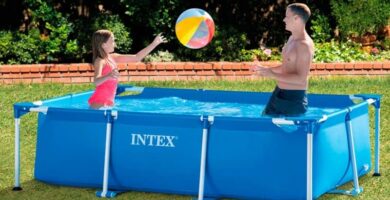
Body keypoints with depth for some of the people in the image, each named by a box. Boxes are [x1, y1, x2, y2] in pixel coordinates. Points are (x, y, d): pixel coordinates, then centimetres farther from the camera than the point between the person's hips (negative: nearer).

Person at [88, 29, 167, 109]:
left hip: (108, 102, 9)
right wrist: (108, 76, -52)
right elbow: (96, 81, -30)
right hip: (99, 102, -9)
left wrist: (154, 44, 14)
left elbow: (136, 58, 17)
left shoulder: (113, 58, 11)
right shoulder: (100, 61, -13)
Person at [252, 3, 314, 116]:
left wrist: (273, 75, -26)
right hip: (279, 94, 10)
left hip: (294, 98, -10)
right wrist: (266, 69, 11)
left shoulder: (304, 45, -21)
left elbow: (301, 78, -26)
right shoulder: (292, 39, 11)